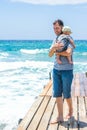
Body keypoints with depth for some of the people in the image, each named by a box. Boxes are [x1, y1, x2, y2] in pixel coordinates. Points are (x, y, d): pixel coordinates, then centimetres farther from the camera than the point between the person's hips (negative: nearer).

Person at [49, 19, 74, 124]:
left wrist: (57, 52, -7)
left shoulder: (68, 38, -8)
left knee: (66, 93, 6)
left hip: (67, 70, -6)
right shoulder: (55, 40, 12)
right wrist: (53, 47, -14)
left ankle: (70, 110, 33)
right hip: (56, 69, 6)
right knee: (57, 93, 3)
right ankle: (60, 117, 11)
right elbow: (50, 54, 7)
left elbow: (68, 53, -24)